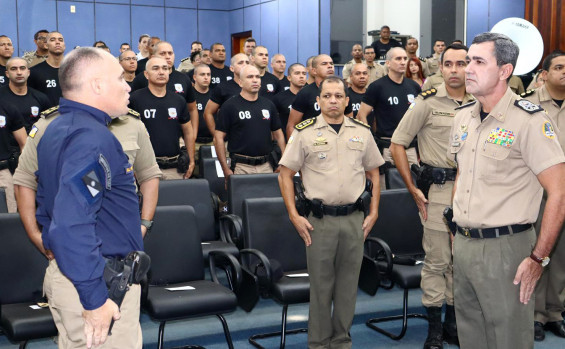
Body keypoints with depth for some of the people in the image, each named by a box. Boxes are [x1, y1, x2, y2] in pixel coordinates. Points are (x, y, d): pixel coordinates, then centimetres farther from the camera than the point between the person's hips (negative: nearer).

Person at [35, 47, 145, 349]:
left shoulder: (56, 130, 11)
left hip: (64, 272, 10)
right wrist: (94, 299, -26)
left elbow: (49, 206, 21)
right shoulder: (91, 137, -21)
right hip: (97, 280, -10)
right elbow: (72, 225, -30)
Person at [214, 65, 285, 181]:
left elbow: (278, 134, 16)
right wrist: (226, 170, -10)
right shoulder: (230, 106, -1)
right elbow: (218, 138, -4)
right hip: (241, 167, -4)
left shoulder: (268, 105, 12)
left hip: (266, 166, 4)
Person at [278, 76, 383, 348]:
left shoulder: (362, 132, 8)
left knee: (348, 284, 10)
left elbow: (373, 174, 14)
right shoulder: (304, 132, -1)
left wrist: (373, 213, 7)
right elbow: (285, 175, 1)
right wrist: (294, 215, -5)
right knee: (320, 284, 5)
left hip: (354, 220, 3)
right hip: (319, 220, -2)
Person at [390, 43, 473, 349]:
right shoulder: (427, 102, -5)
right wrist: (413, 189, -9)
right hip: (437, 188, -4)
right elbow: (397, 145, -6)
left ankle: (453, 321, 27)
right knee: (437, 260, 2)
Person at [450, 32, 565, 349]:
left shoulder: (528, 120, -13)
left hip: (504, 248, -7)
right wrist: (458, 228, 16)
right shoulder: (463, 117, 9)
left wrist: (539, 258, -16)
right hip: (463, 243, 7)